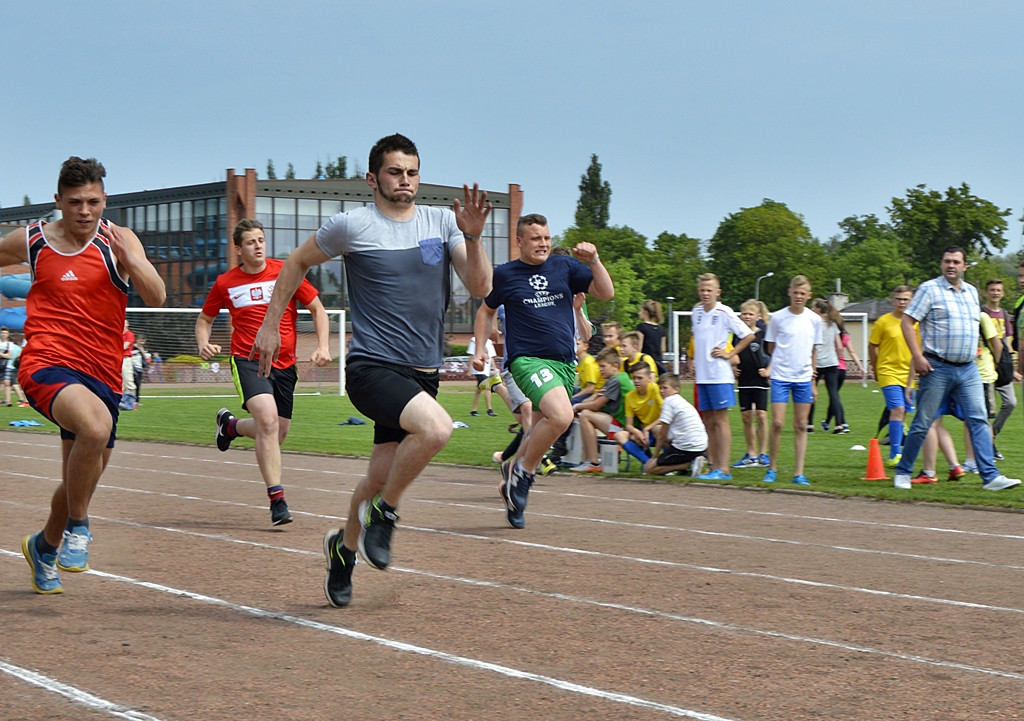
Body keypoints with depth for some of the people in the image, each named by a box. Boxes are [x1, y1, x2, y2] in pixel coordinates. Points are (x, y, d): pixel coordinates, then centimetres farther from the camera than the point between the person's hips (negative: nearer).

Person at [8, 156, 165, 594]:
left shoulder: (118, 240, -1)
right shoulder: (31, 241, 3)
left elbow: (156, 298, -13)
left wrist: (130, 259, -29)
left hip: (102, 374, 3)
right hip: (47, 362, -3)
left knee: (82, 480, 15)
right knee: (96, 426, -35)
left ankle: (44, 546, 46)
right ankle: (77, 526, -13)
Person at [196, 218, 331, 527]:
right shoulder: (225, 283, 2)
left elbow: (317, 309, 8)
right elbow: (205, 319, 16)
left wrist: (323, 346, -6)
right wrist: (204, 344, -5)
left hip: (284, 363, 3)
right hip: (247, 360, -3)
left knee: (278, 433, 11)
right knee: (268, 420, -26)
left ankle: (230, 424, 44)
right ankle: (277, 499, -23)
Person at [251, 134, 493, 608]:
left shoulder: (442, 222, 7)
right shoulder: (352, 226, -3)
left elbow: (480, 288, 0)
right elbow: (297, 264, 11)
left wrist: (472, 237, -16)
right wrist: (270, 326, 10)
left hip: (423, 372, 5)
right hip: (371, 367, -5)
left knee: (381, 478, 9)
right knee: (436, 427, -31)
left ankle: (344, 545, 38)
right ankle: (382, 513, -8)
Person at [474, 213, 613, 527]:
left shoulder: (565, 267, 9)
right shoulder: (504, 274, 5)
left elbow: (606, 292, 4)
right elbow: (487, 310, 20)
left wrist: (594, 261, -11)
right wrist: (479, 348, 11)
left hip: (565, 363, 5)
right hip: (528, 359, -5)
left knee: (543, 431, 10)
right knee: (561, 415, -27)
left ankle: (513, 481, 30)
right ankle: (522, 470, -8)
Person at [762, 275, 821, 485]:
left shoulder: (814, 320, 6)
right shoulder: (777, 318, -2)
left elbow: (813, 352, 14)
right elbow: (771, 349, 8)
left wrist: (813, 381, 14)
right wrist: (770, 366, -6)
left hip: (804, 378, 3)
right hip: (780, 377, -3)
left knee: (801, 426, 3)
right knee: (777, 423, -8)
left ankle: (799, 473, 7)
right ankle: (772, 469, 7)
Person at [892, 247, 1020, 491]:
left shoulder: (972, 292, 14)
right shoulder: (929, 289, -4)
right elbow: (907, 321, -8)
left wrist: (973, 351, 16)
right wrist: (917, 356, -15)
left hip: (968, 369, 5)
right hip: (937, 368, -5)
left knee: (978, 420, -4)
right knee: (922, 423, 1)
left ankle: (990, 476, -6)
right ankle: (903, 472, 14)